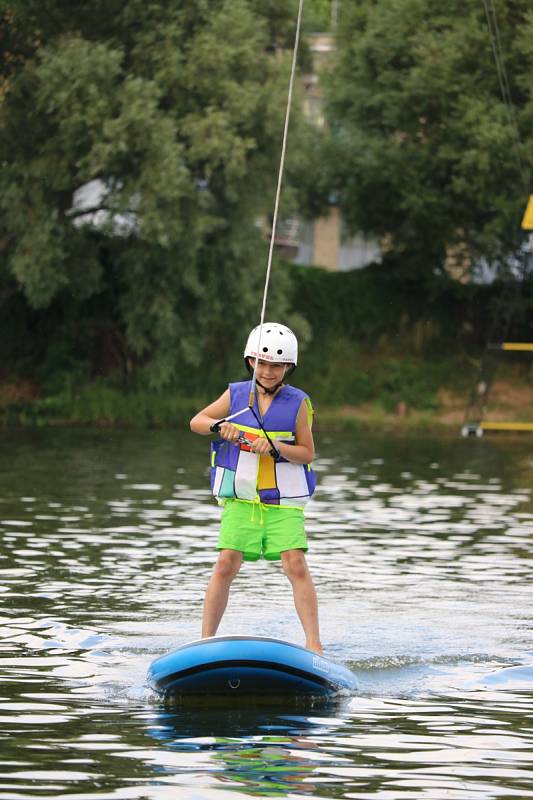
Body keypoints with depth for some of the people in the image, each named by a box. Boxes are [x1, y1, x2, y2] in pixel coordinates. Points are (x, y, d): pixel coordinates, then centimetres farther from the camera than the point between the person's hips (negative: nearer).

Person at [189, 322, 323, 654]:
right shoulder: (236, 395, 5)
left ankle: (314, 645, -12)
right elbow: (196, 421, 11)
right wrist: (218, 425, -11)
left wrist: (276, 447, -19)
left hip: (284, 503, -1)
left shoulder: (297, 403, -1)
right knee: (226, 565, -9)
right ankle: (206, 640, -1)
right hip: (240, 499, 2)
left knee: (296, 566, -14)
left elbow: (307, 453, -1)